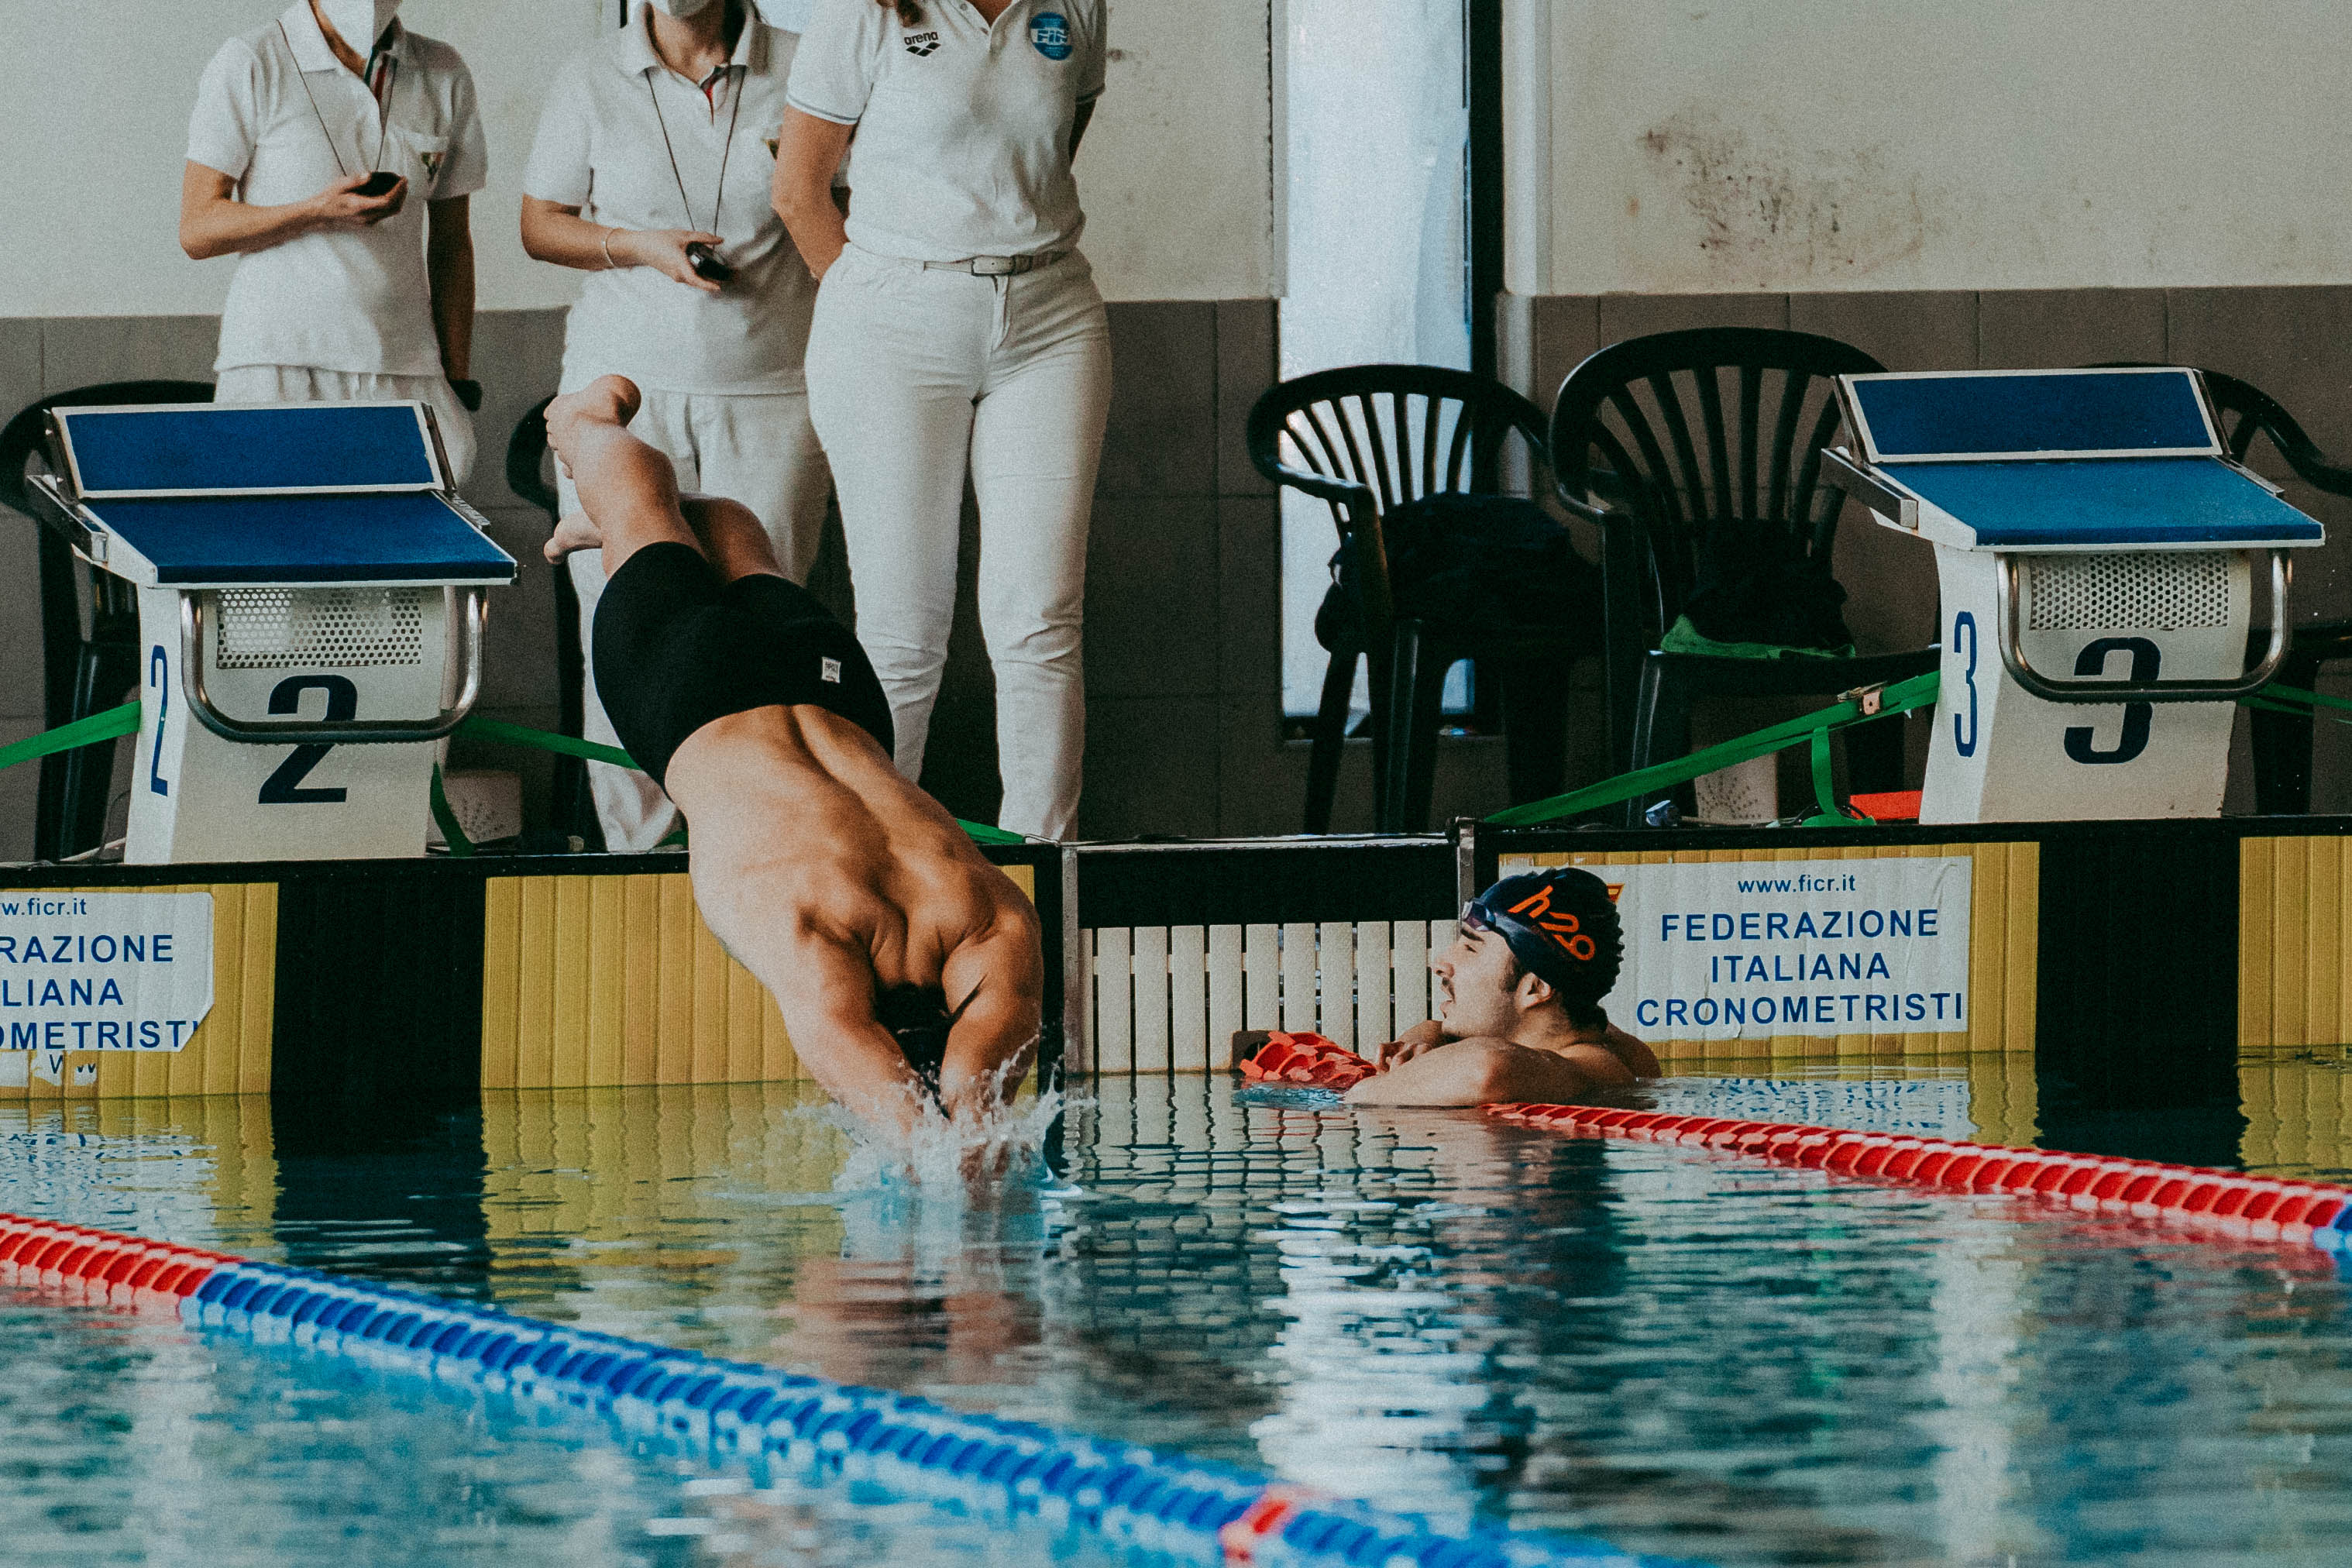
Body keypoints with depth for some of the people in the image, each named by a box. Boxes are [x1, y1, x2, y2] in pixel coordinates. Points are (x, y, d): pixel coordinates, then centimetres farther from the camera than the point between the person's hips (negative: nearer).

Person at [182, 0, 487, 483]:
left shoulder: (444, 75, 12)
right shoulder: (249, 66, -1)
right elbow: (196, 231, -3)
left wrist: (459, 386, 12)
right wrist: (318, 211, -17)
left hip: (406, 378, 3)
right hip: (278, 368, -3)